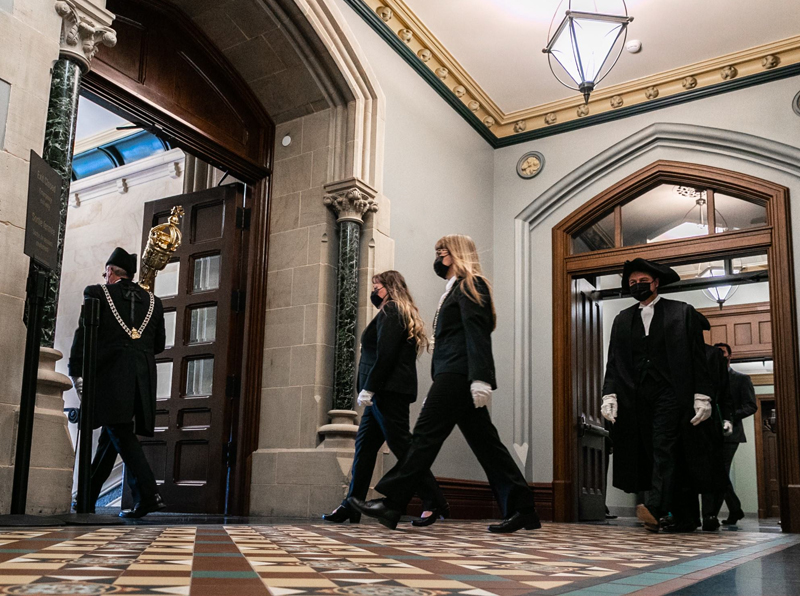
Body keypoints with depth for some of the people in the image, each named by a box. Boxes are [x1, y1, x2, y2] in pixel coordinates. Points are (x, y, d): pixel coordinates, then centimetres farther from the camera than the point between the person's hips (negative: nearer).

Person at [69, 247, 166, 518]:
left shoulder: (97, 293, 6)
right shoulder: (153, 302, 17)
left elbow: (83, 335, 0)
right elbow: (159, 345, 19)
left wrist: (76, 372, 5)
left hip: (110, 373, -5)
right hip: (143, 376, 5)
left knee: (121, 435, -10)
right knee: (111, 436, 14)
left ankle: (148, 495, -23)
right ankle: (87, 496, 23)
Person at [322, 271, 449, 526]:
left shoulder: (390, 312, -6)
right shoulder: (403, 314, 24)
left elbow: (384, 354, -18)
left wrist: (368, 388, -20)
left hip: (388, 391, -11)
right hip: (384, 393, 11)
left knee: (402, 446, -9)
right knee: (364, 445, 8)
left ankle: (435, 503, -6)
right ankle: (351, 506, 10)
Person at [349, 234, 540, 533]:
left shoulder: (470, 285, -2)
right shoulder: (456, 289, 26)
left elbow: (477, 334, -15)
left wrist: (480, 379, -24)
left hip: (458, 374, -10)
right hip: (453, 377, 10)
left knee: (426, 434, -9)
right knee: (484, 442, 6)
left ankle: (391, 504, -7)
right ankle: (521, 510, 6)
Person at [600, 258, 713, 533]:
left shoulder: (683, 312, 7)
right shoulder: (622, 320, 17)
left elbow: (697, 358, 2)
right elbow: (614, 362, 13)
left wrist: (702, 396, -6)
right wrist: (609, 395, 0)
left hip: (670, 394, -4)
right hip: (638, 398, 4)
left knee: (664, 448, -17)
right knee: (653, 455, 2)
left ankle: (655, 507, -28)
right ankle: (678, 517, 8)